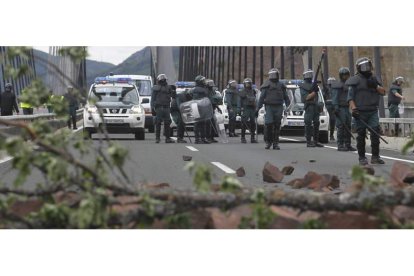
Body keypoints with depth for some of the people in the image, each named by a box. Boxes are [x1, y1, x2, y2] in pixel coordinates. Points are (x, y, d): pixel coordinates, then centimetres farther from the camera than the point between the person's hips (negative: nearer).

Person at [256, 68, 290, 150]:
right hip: (269, 107, -2)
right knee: (269, 125, -10)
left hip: (279, 107, 2)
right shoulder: (266, 85, 6)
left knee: (277, 126, 1)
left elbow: (286, 97, 17)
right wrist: (257, 109, -1)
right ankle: (268, 142, 5)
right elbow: (261, 98, 4)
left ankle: (275, 143, 5)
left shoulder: (281, 85, 14)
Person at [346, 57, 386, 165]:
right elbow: (350, 97, -5)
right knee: (361, 135, 2)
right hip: (360, 112, -3)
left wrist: (376, 86, -4)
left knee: (375, 132, -7)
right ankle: (362, 158, 11)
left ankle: (375, 157, -1)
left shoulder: (373, 79, 15)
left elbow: (383, 92, 14)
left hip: (373, 112, 3)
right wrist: (353, 108, -18)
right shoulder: (355, 80, -1)